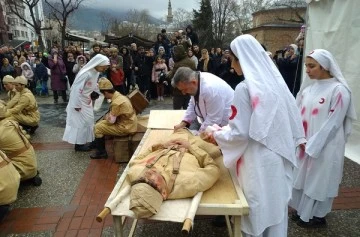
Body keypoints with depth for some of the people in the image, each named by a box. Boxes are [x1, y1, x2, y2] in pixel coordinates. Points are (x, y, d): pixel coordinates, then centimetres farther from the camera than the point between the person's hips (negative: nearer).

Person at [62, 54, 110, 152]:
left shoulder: (96, 72, -2)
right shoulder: (86, 74, -29)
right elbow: (77, 89, -26)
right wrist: (76, 105, -21)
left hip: (87, 101, 9)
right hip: (80, 101, -9)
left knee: (88, 121, 15)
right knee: (81, 122, 0)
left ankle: (85, 141, 28)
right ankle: (79, 144, 13)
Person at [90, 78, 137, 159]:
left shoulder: (116, 102, -24)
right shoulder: (119, 95, 6)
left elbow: (111, 120, -19)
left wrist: (106, 117, 1)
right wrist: (107, 116, 5)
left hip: (126, 128, -9)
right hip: (128, 124, 10)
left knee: (97, 128, -5)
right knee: (100, 123, 18)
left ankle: (101, 152, 6)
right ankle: (97, 144, 28)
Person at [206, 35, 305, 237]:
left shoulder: (245, 87, -18)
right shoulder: (275, 80, 4)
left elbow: (240, 132, -17)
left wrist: (217, 134, 0)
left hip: (259, 161, -7)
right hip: (279, 156, 7)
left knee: (258, 209, 10)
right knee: (276, 203, 21)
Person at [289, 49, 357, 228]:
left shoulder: (339, 90, -15)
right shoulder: (310, 86, 3)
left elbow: (333, 123, -17)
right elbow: (299, 113, 5)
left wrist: (312, 146, -16)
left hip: (325, 147, -6)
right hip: (305, 144, 6)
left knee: (319, 180, 9)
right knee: (304, 177, 16)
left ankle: (317, 216, 29)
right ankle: (303, 211, 35)